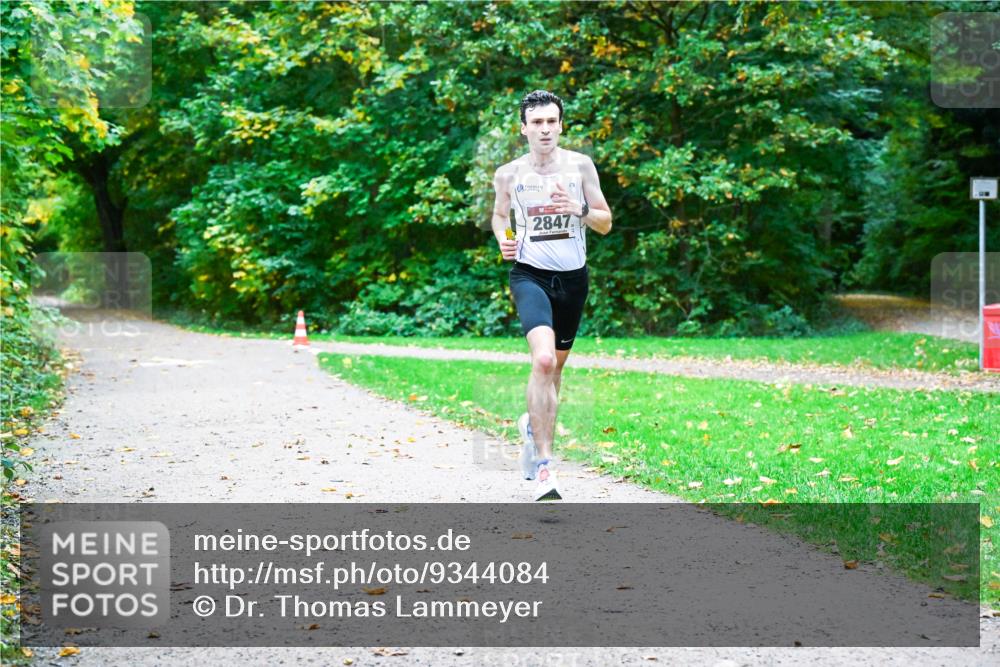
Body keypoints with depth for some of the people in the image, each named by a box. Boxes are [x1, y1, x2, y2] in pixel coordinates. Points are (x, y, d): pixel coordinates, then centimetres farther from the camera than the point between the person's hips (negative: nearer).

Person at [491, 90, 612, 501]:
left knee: (556, 364, 16)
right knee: (543, 359, -25)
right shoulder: (509, 174, 0)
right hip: (529, 273, -3)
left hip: (573, 277, 3)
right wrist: (502, 240, -3)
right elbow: (499, 215, 18)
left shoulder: (580, 165, 1)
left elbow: (606, 224, 4)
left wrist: (580, 209, -17)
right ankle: (543, 466, -23)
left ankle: (533, 424, 48)